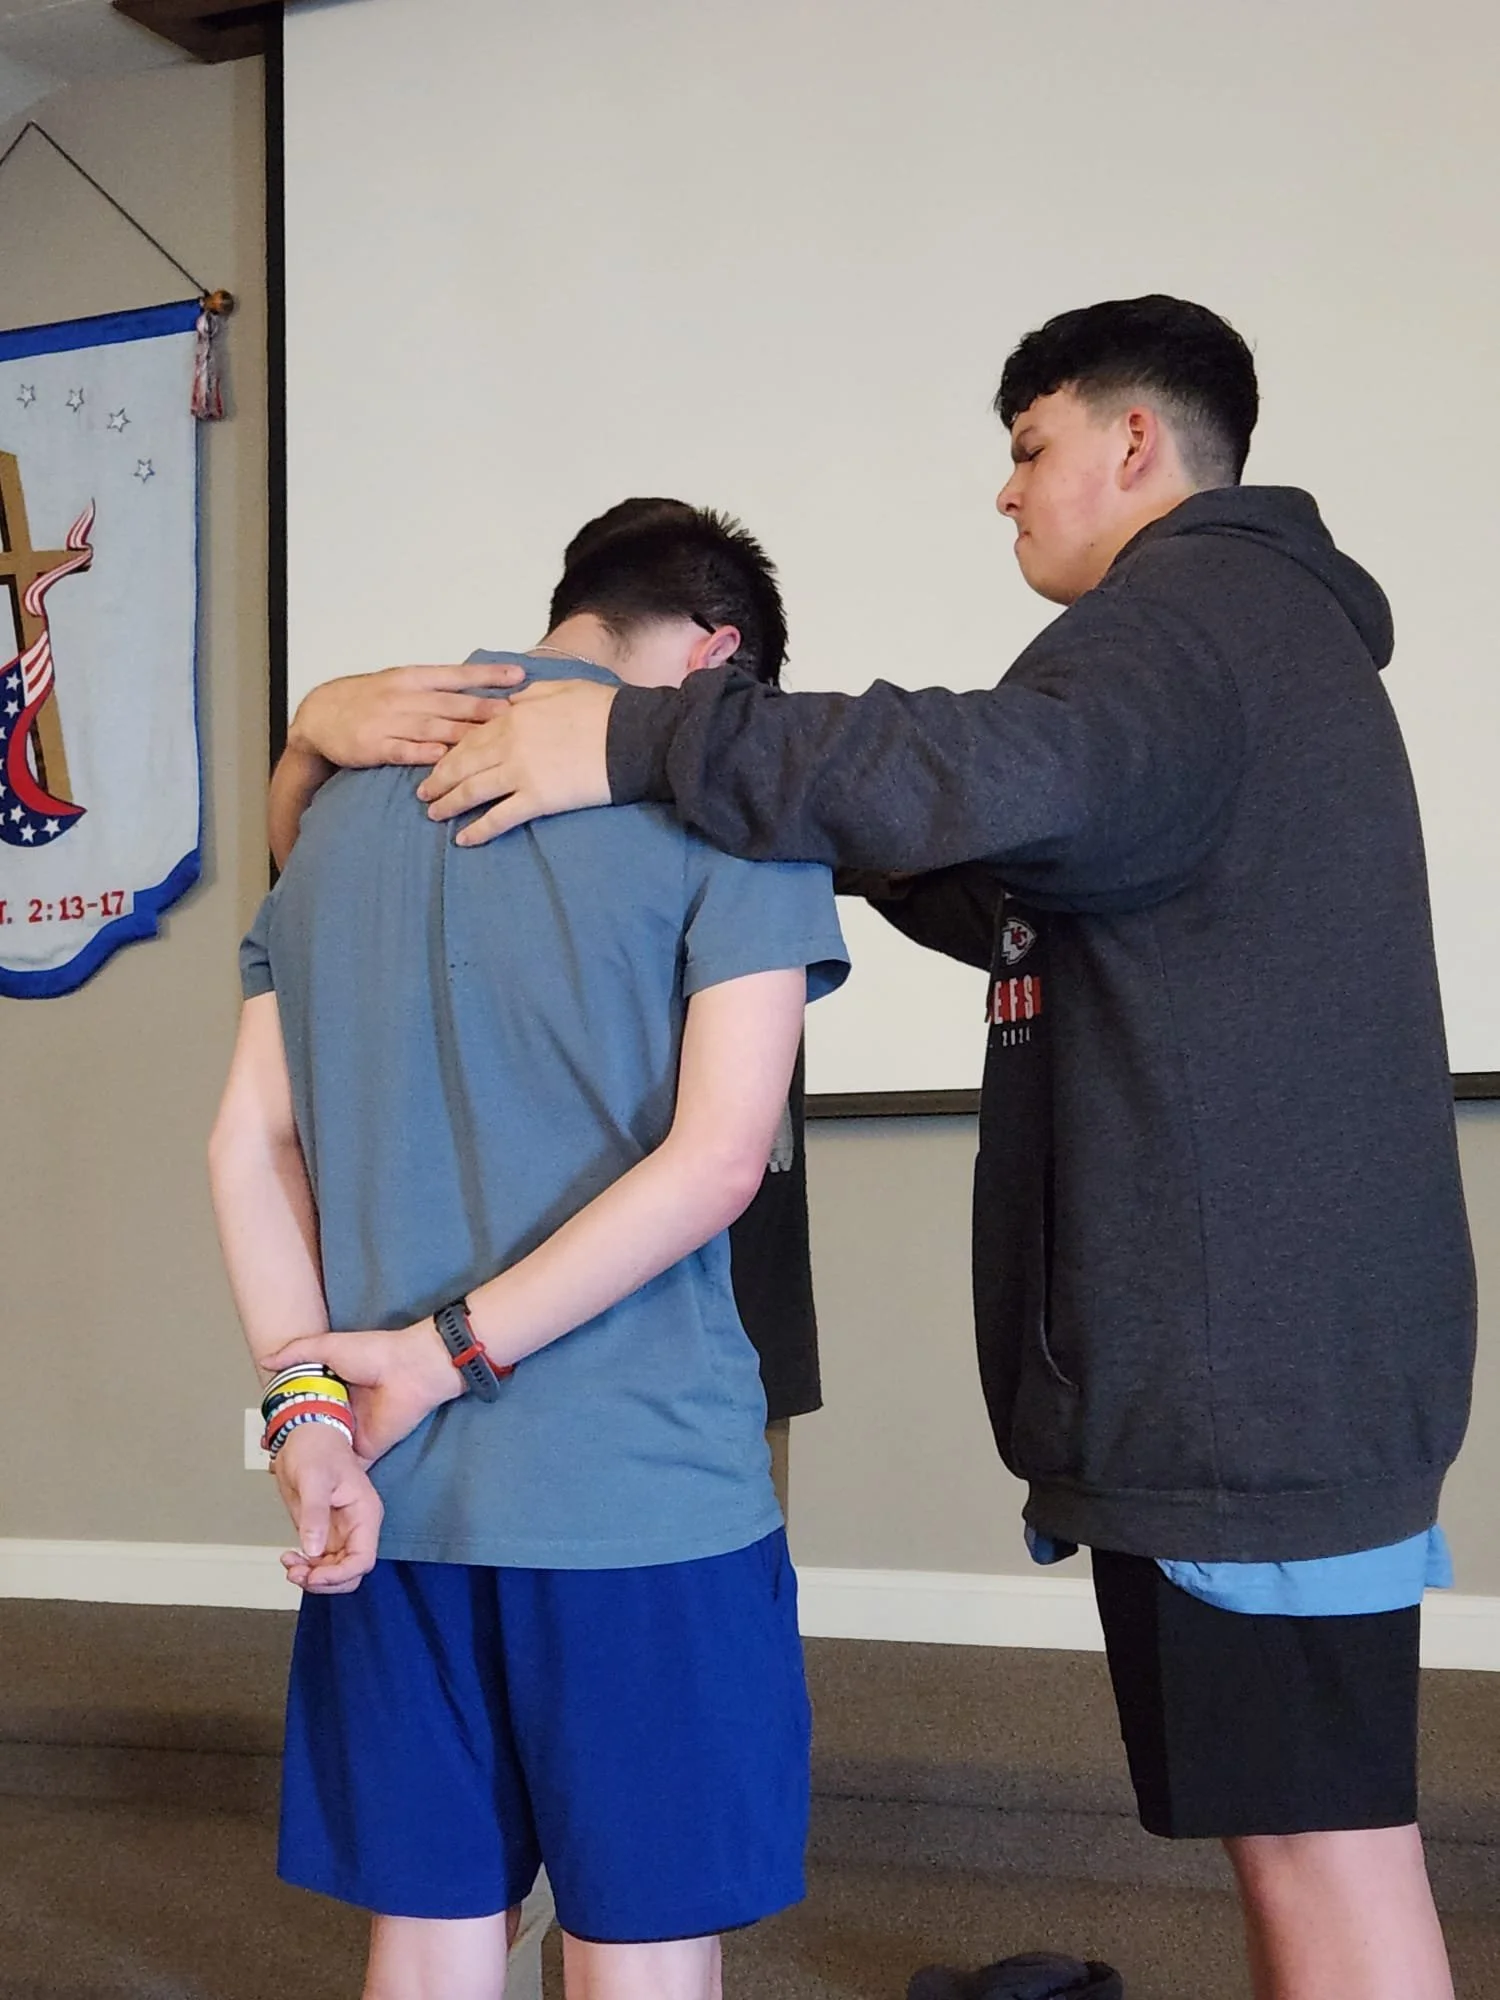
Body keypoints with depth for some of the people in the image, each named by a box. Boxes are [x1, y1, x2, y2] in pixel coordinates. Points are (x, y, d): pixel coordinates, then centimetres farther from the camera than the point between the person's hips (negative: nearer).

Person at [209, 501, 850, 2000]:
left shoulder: (346, 803, 12)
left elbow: (250, 1143, 6)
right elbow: (717, 1157, -15)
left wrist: (308, 1407, -3)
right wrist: (451, 1352, -10)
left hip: (389, 1487, 5)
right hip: (639, 1483, -5)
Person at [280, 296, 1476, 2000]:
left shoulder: (1190, 611, -9)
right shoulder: (1278, 622, 24)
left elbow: (1011, 773, -33)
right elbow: (1041, 901, 27)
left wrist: (640, 741, -28)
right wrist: (871, 838, 16)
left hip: (1242, 1354, -10)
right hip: (1299, 1347, 10)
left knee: (1315, 1838, -6)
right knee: (1294, 1817, 14)